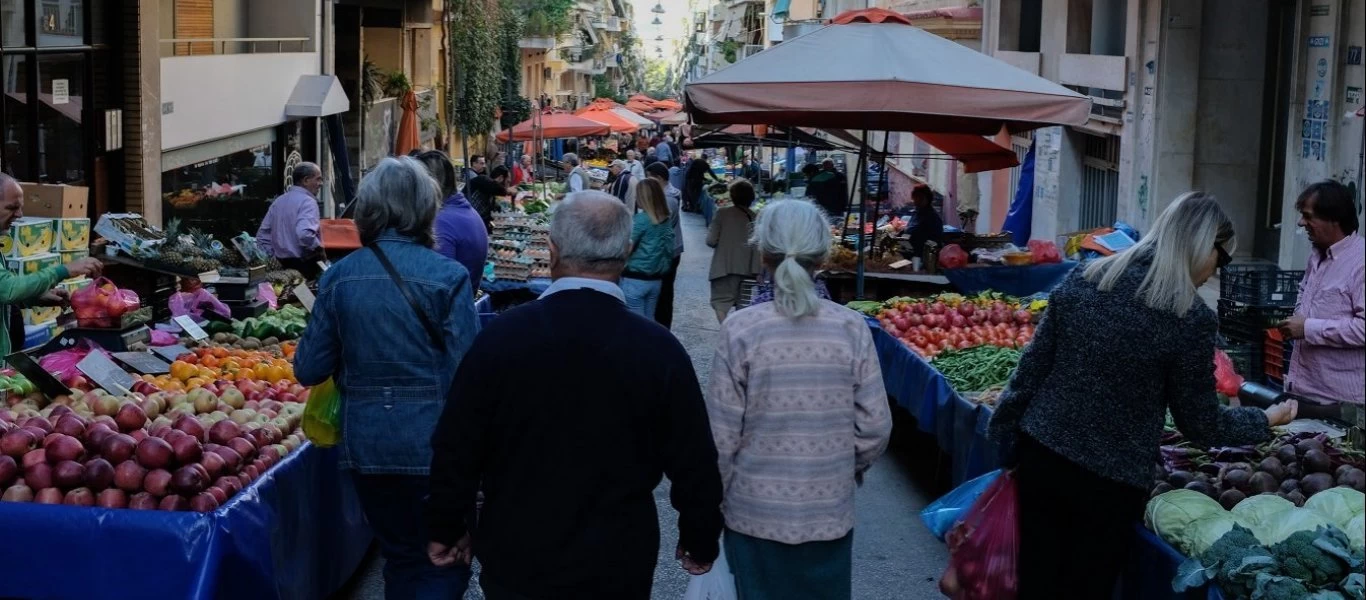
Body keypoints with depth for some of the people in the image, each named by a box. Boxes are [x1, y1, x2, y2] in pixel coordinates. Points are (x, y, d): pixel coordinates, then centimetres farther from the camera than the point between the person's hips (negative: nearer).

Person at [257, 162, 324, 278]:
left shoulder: (278, 201, 14)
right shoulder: (308, 201, -11)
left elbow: (262, 235, 16)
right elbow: (305, 234, -27)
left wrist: (272, 257, 18)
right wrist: (319, 248, -12)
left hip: (282, 264, 8)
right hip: (305, 264, -8)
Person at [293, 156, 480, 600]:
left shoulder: (339, 276, -1)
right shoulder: (447, 276, -12)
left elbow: (308, 370, 1)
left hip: (365, 444, 4)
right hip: (431, 446, -4)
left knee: (401, 557, 22)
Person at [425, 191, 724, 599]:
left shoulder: (502, 335, -13)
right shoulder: (660, 350, -14)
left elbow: (456, 447, -6)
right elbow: (694, 464, -6)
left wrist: (447, 528, 10)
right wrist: (701, 543, 10)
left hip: (516, 559, 0)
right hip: (617, 566, 0)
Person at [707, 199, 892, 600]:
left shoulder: (741, 330, -13)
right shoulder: (851, 329, -9)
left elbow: (721, 435, -10)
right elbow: (875, 427, -4)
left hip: (755, 513, -1)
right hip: (829, 513, 1)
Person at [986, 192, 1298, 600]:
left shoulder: (1084, 279, 2)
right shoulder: (1190, 318, -12)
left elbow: (1032, 367, 5)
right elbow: (1200, 423, -3)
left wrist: (1004, 436, 14)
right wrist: (1267, 420, 14)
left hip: (1040, 456, 4)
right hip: (1109, 482, -4)